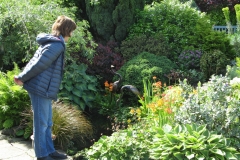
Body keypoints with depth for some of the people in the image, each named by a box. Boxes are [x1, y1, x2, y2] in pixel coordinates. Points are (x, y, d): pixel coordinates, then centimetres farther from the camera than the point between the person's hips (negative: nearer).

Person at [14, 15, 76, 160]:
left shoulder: (52, 42, 16)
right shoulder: (57, 45, -17)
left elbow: (36, 62, 13)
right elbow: (39, 64, -19)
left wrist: (23, 77, 9)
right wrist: (22, 78, -10)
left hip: (44, 89, 10)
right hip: (41, 89, -10)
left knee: (47, 123, 17)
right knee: (41, 123, 2)